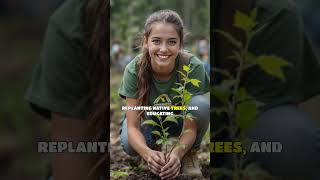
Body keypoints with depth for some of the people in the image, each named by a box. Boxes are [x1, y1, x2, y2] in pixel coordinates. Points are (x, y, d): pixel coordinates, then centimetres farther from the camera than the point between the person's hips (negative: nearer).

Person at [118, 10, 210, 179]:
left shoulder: (193, 67, -31)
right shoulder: (134, 70, -28)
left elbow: (190, 126, -29)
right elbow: (133, 126, -29)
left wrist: (178, 153, -50)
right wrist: (147, 153, -50)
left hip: (181, 120, 0)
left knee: (202, 104, -33)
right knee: (129, 144, -31)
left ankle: (190, 152, -4)